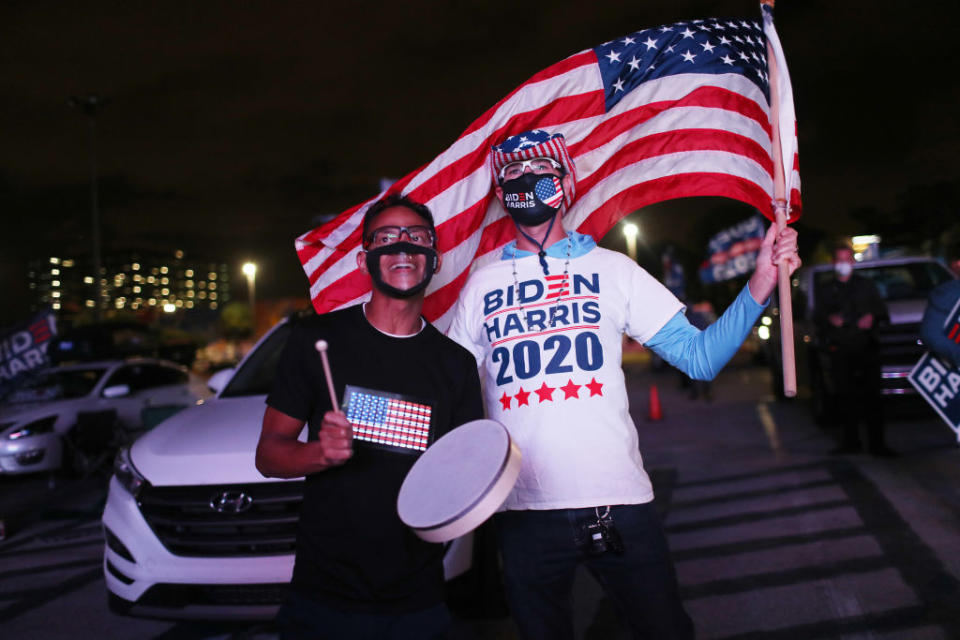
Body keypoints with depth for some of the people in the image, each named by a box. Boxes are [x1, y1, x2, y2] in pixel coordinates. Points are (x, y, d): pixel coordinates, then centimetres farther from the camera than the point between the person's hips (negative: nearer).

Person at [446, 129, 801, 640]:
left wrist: (759, 286, -12)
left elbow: (699, 357, 1)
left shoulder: (611, 269, 5)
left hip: (619, 502, 0)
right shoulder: (481, 285, 7)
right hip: (524, 514, 1)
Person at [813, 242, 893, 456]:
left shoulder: (867, 285, 18)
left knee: (872, 396, -7)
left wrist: (872, 317, -8)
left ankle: (876, 443, -3)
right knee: (845, 397, -1)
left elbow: (882, 310, 15)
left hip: (866, 348, 0)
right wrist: (828, 319, -10)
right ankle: (850, 441, 8)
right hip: (838, 352, 1)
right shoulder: (824, 289, 17)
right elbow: (817, 317, 12)